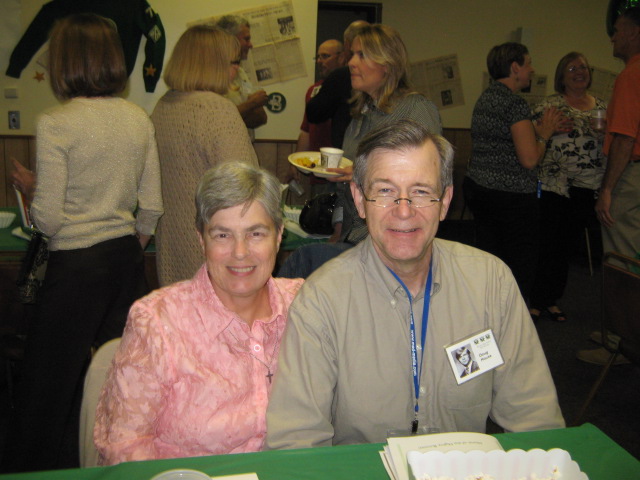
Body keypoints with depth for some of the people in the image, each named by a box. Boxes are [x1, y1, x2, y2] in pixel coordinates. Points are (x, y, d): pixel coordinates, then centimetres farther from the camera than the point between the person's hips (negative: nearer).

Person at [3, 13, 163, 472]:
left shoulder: (56, 123, -12)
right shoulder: (140, 119, 3)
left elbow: (49, 220, -14)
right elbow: (152, 207, 7)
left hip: (76, 266, -5)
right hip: (128, 259, 6)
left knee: (50, 383, 10)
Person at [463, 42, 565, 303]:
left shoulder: (484, 98, 12)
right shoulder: (515, 103, -14)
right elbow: (529, 159, -18)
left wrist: (537, 129, 16)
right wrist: (544, 133, -2)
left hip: (477, 187, 9)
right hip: (511, 195, -9)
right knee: (520, 271, 3)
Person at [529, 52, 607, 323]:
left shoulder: (602, 107, 13)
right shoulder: (549, 105, 0)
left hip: (589, 189, 4)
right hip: (554, 185, -4)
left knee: (567, 244, 10)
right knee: (547, 242, -4)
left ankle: (552, 300, 21)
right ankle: (536, 301, 7)